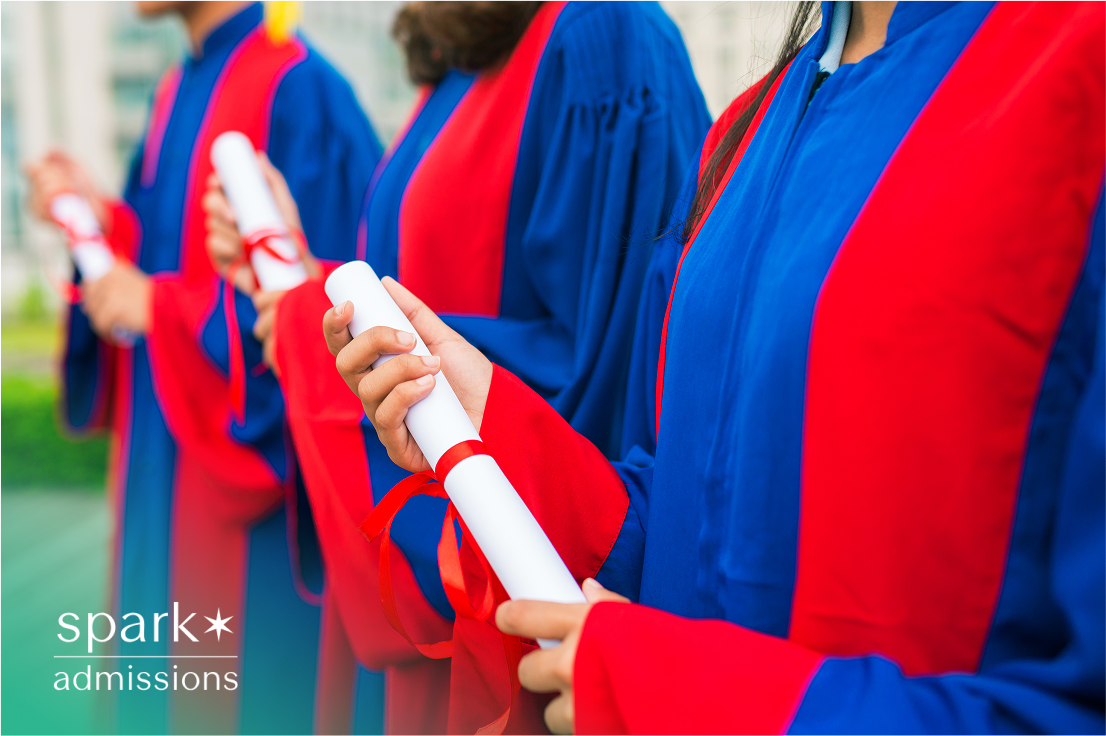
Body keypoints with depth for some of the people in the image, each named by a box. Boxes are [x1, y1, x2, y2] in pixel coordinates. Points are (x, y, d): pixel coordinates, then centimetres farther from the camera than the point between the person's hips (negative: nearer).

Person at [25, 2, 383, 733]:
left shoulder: (296, 90, -17)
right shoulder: (177, 91, 11)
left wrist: (159, 308, -16)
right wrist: (106, 222, -1)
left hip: (255, 480, -8)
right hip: (170, 469, 9)